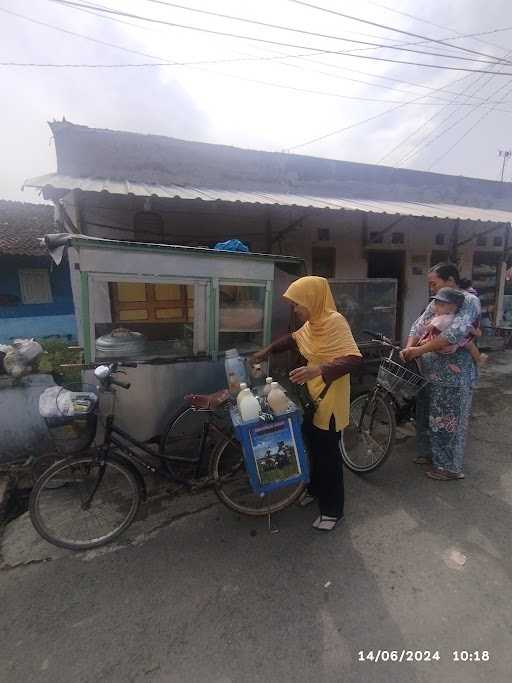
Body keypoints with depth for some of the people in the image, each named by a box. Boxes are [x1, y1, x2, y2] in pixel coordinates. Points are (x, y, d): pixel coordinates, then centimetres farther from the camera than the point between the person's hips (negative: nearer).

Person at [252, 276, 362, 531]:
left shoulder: (334, 321, -21)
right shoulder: (313, 323, 6)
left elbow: (353, 358, -30)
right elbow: (293, 338, 23)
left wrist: (318, 370, -41)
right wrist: (267, 351, 17)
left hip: (329, 399, -9)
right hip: (312, 396, 9)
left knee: (328, 453, 4)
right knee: (313, 445, 21)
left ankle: (333, 509, 23)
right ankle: (315, 489, 44)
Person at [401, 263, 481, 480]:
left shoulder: (469, 301, -12)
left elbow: (455, 333, -27)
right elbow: (418, 326, 4)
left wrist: (420, 350, -25)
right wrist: (409, 348, -15)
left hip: (452, 374, -8)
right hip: (429, 371, 8)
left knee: (447, 421, 4)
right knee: (426, 414, 18)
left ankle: (449, 466, 22)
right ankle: (430, 453, 38)